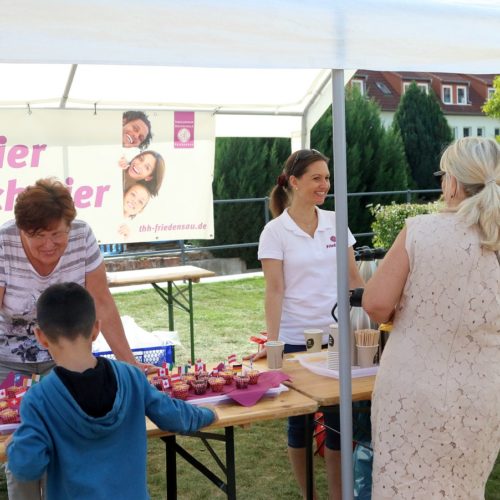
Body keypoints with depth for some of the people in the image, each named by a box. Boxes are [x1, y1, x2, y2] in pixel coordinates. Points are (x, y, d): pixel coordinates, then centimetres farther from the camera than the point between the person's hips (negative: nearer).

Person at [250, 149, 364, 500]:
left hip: (338, 336, 3)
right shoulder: (275, 231, -7)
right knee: (299, 419, 10)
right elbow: (274, 290, -12)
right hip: (296, 340, -3)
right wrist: (271, 341, -20)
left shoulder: (335, 222, 4)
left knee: (338, 418, 7)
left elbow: (354, 278, 8)